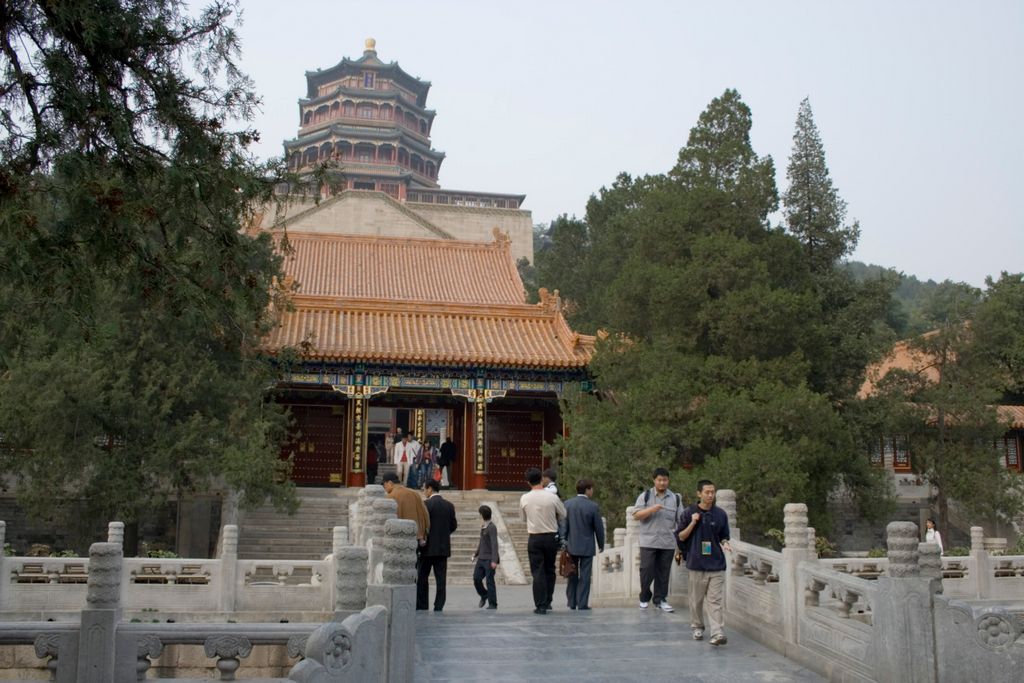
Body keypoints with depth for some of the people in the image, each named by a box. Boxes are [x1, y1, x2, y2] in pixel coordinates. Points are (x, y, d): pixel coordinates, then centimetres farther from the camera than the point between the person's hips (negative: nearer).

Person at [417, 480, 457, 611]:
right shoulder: (449, 506, 6)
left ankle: (421, 607, 4)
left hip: (428, 547, -5)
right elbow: (454, 525, 8)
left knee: (422, 578, 5)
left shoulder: (426, 504, -10)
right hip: (444, 547, 5)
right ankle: (438, 608, 2)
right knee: (441, 579, 4)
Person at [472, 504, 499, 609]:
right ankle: (484, 595, 29)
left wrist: (494, 560, -24)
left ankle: (492, 604, 7)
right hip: (481, 558, 8)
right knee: (476, 578, 5)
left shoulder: (492, 528, -15)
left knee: (489, 581, -3)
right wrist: (476, 553, 28)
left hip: (489, 560, -8)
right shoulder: (483, 527, 11)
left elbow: (494, 544, -19)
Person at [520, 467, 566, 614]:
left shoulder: (524, 499, -8)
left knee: (538, 572, 3)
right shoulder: (552, 497, -10)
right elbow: (563, 515, 3)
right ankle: (547, 602, 19)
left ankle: (540, 606, 0)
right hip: (551, 537, 1)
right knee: (549, 570, 16)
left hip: (534, 538, 0)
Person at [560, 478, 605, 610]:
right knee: (584, 576, 4)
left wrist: (563, 542, 3)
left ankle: (572, 603, 19)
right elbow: (599, 528, -5)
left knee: (572, 575, 15)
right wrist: (601, 544, 8)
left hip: (571, 545, 4)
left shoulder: (567, 504, -2)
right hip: (587, 547, -3)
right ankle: (582, 604, 3)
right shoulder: (593, 506, -12)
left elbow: (563, 524, -3)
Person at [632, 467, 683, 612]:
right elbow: (636, 515, -3)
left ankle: (660, 599, 16)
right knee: (646, 571, -2)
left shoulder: (675, 498, 10)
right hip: (648, 542, -2)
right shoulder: (645, 496, 4)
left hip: (668, 543, 2)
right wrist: (651, 509, -17)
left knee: (663, 572, 6)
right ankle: (644, 598, 14)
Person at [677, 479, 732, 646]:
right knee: (696, 599, 11)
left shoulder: (720, 514, 3)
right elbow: (681, 536, 3)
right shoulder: (689, 512, -1)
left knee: (716, 600, -6)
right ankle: (697, 627, 29)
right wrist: (693, 523, -12)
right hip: (696, 563, 0)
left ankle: (718, 633, -9)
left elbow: (723, 537, 13)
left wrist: (725, 544, -9)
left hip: (716, 564, 0)